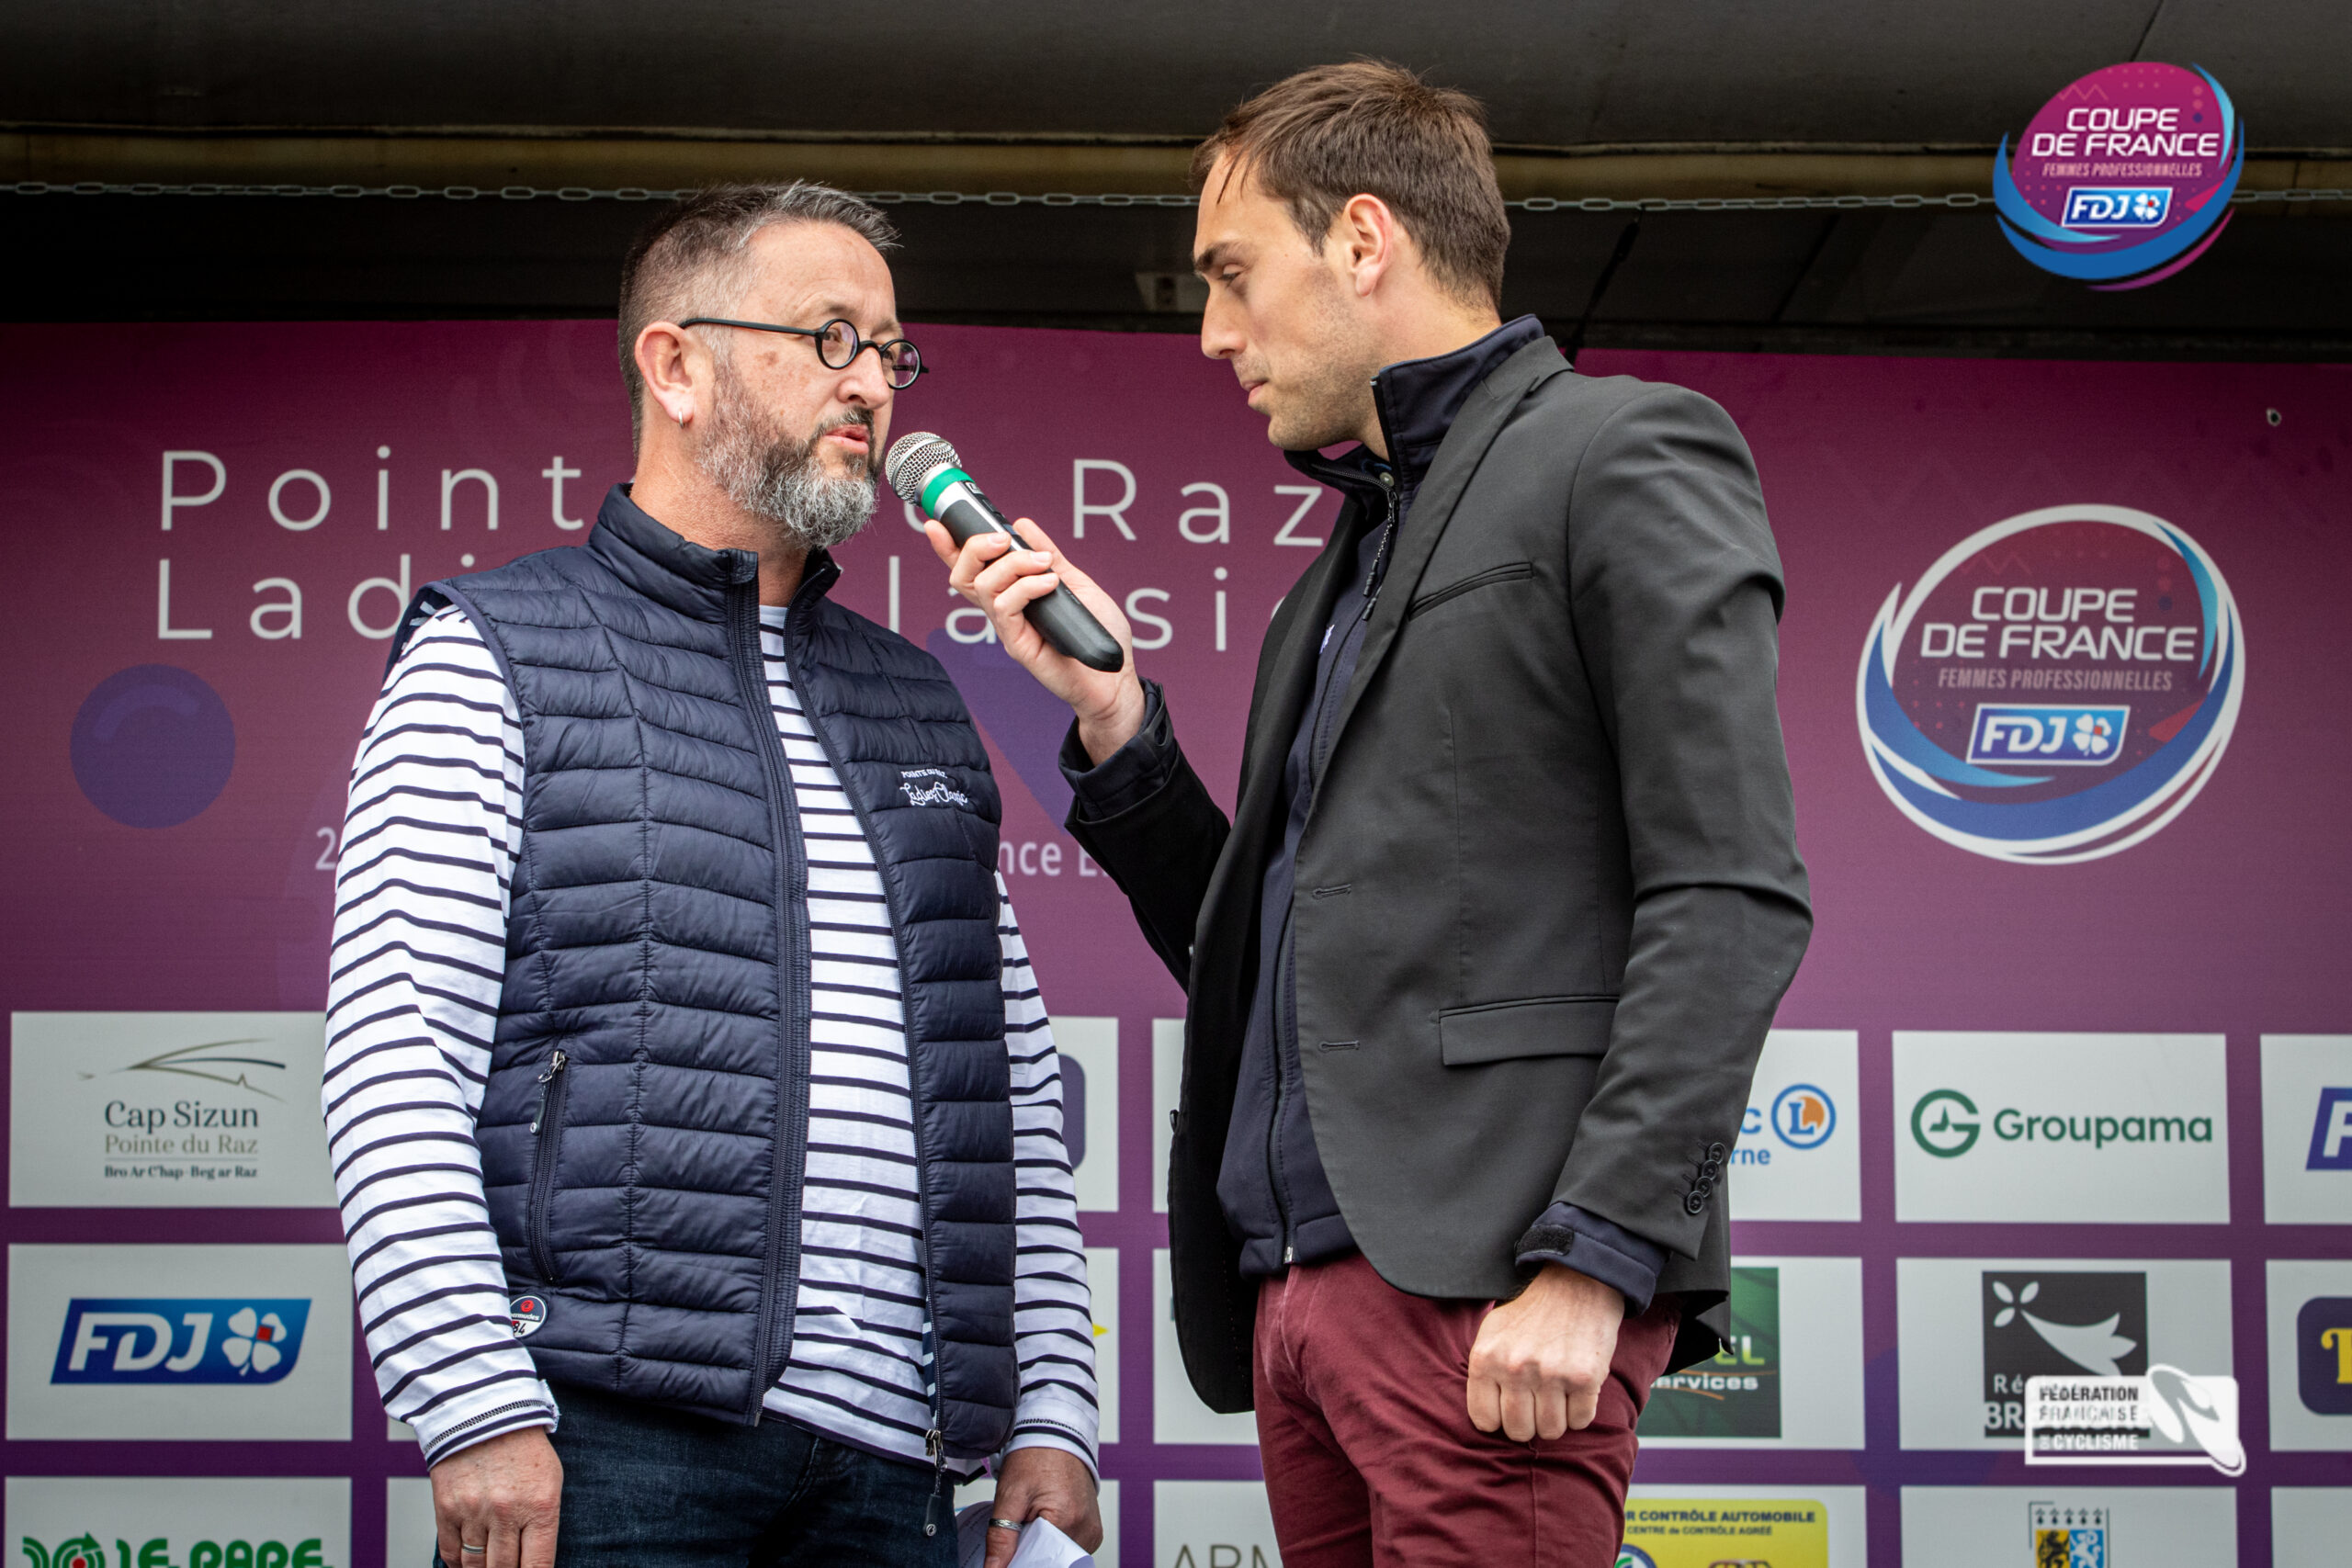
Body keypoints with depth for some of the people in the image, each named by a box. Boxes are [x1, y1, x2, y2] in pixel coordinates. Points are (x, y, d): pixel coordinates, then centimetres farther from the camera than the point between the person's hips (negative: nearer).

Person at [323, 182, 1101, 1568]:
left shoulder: (921, 708, 20)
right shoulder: (493, 658, 4)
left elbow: (1025, 1100, 19)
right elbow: (394, 1058, -6)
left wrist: (1051, 1424, 9)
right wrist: (476, 1410, -15)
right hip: (614, 1450, -5)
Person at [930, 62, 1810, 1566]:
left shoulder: (1623, 454, 0)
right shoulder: (1349, 566, 25)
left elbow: (1731, 900, -11)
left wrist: (1590, 1264, -18)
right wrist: (1111, 710, 11)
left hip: (1491, 1286, -8)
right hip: (1298, 1295, 8)